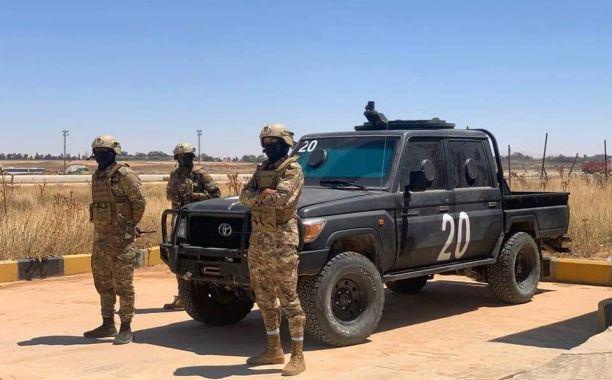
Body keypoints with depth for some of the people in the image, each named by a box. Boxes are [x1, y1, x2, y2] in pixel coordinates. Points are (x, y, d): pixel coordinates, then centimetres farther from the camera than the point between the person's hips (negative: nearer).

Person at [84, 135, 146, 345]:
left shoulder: (125, 175, -13)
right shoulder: (97, 176, 12)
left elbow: (140, 202, -12)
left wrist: (130, 225, -2)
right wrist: (101, 226, 14)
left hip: (120, 237, -9)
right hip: (100, 236, 9)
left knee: (123, 284, -3)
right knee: (103, 282, 15)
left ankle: (126, 329, 3)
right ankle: (108, 324, 26)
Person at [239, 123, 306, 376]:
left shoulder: (292, 169, -8)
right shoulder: (262, 169, 16)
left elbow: (282, 198, -23)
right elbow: (244, 196, 6)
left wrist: (256, 199, -7)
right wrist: (262, 195, -13)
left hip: (281, 240, -8)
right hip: (258, 239, 8)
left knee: (289, 298, -6)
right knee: (264, 298, 13)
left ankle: (298, 356, -1)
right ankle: (274, 349, 24)